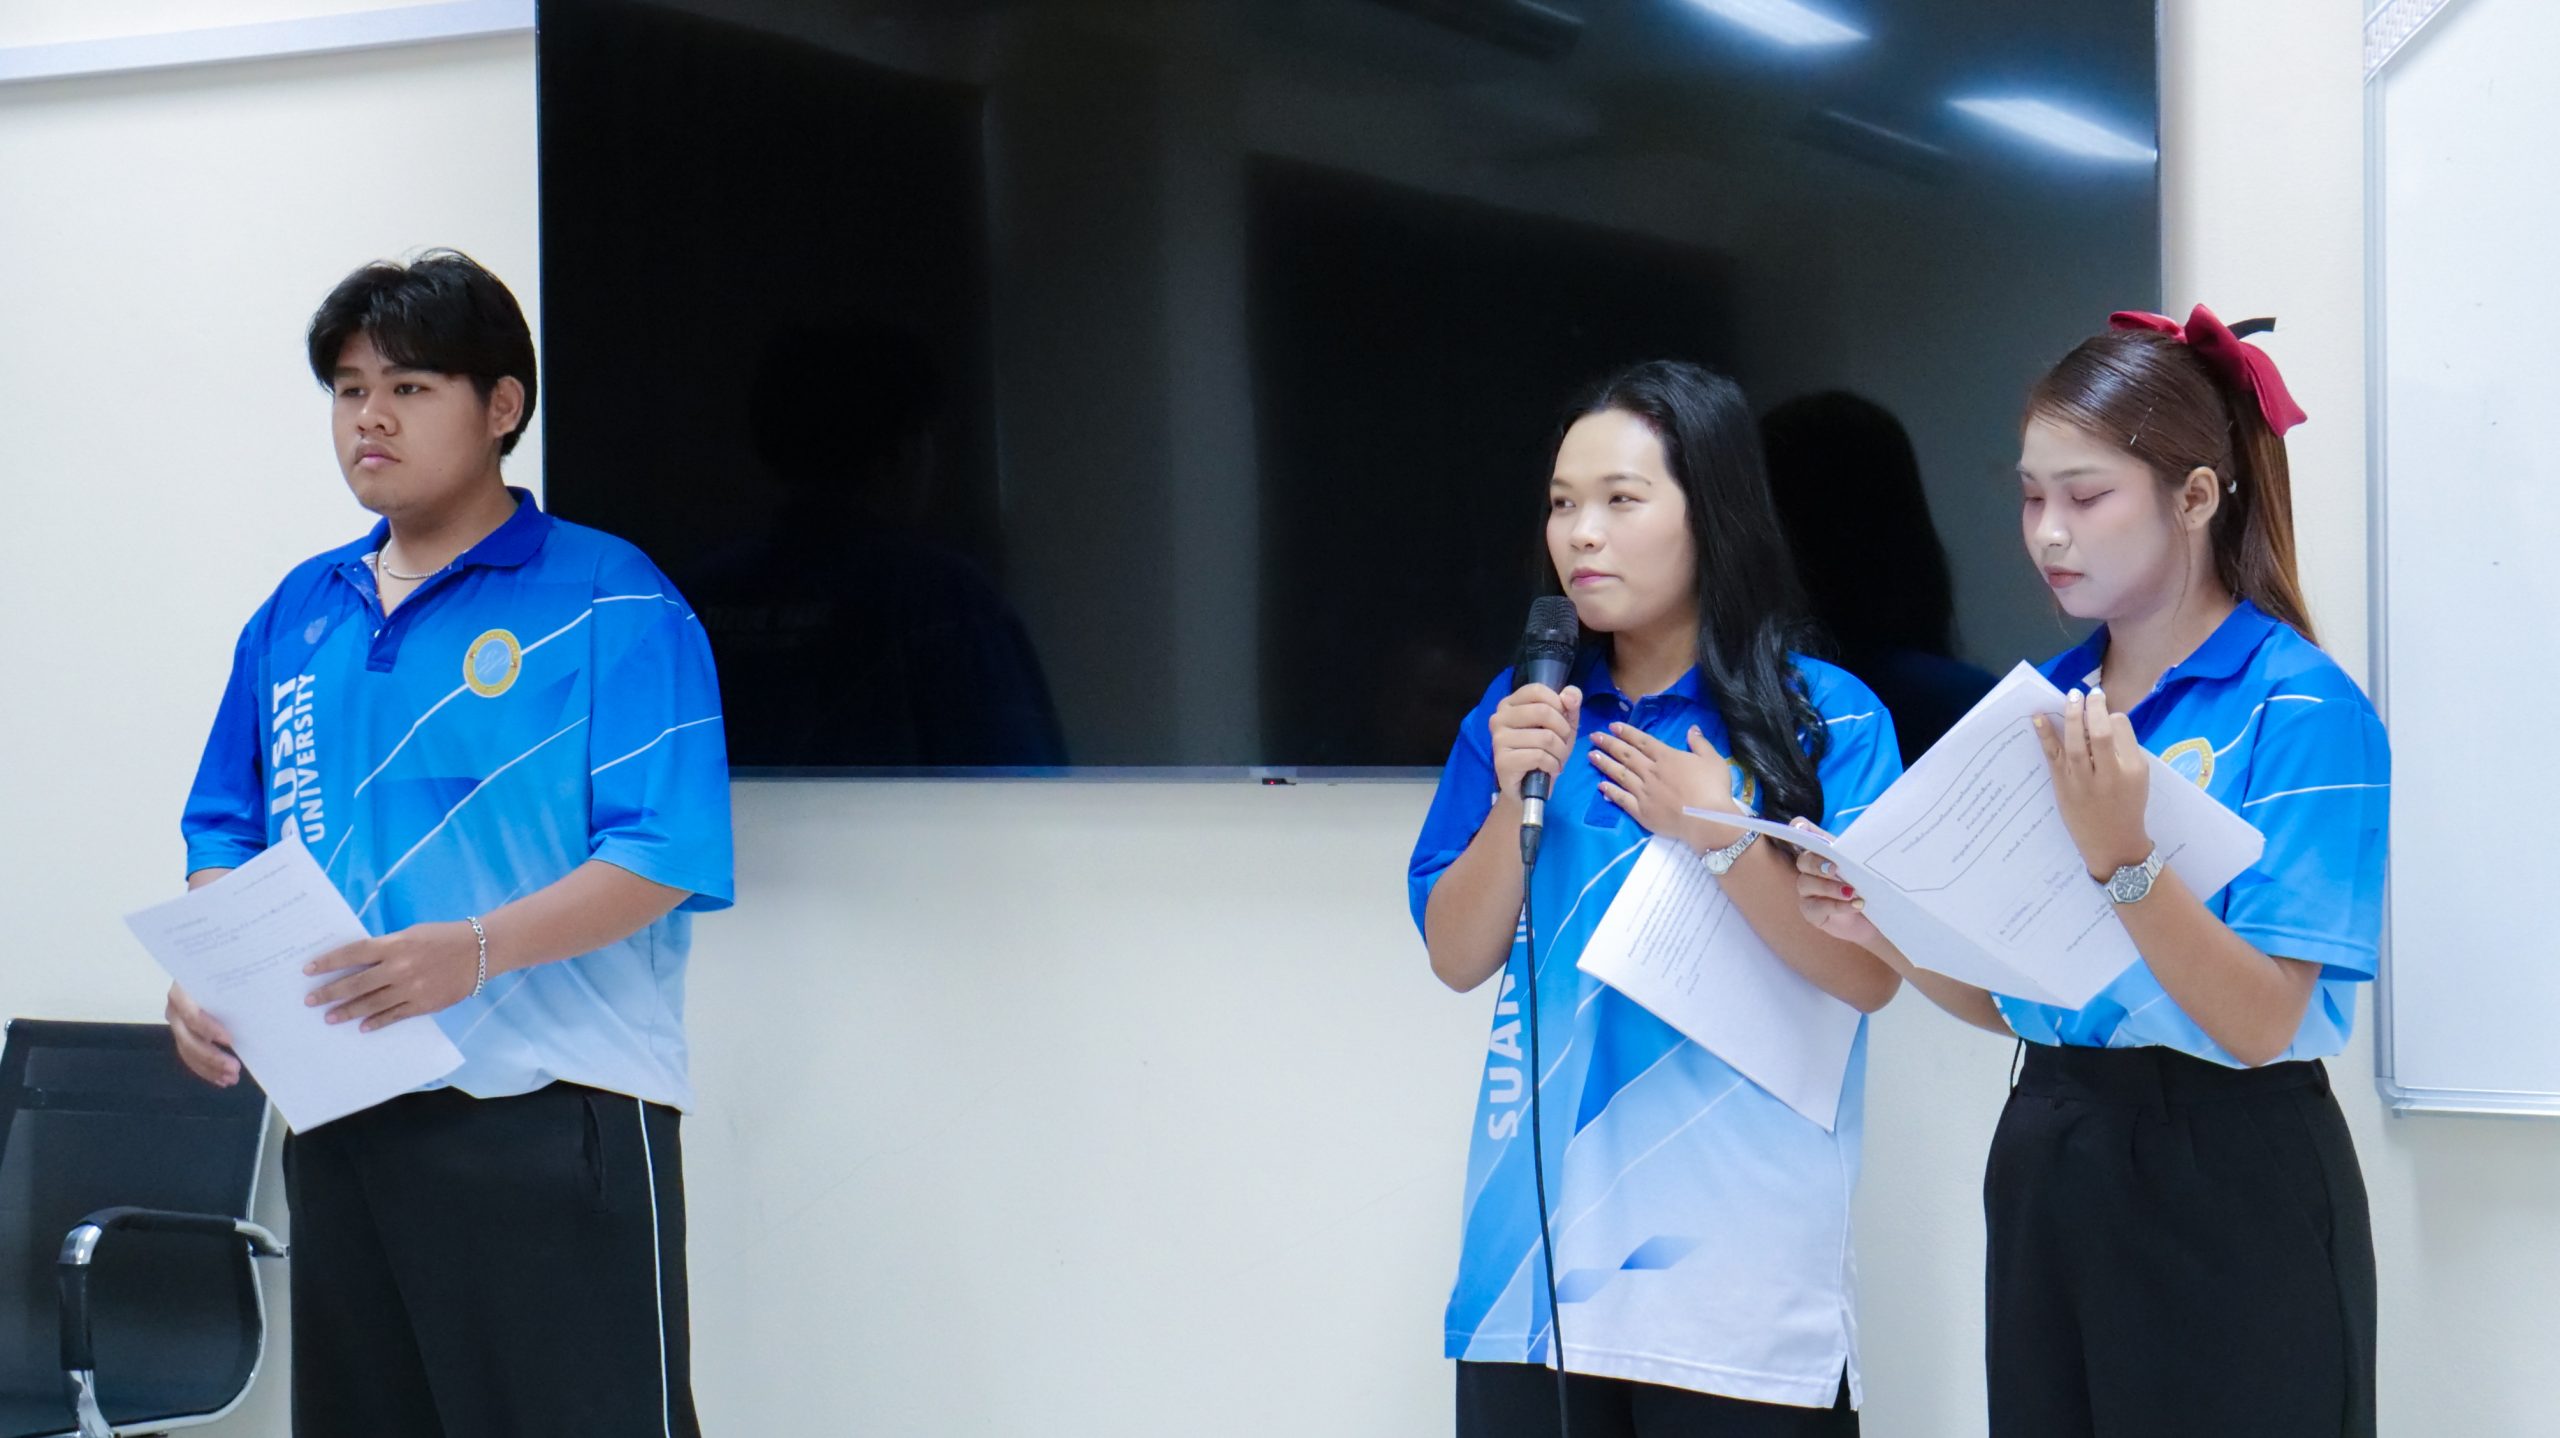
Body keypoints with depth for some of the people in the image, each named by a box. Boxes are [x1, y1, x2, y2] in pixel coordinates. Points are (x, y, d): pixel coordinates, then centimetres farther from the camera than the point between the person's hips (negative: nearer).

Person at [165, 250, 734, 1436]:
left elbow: (659, 854, -14)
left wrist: (476, 950, -27)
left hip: (555, 1110, -6)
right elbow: (227, 832, 20)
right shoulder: (297, 616, 14)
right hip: (339, 1110, 6)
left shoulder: (611, 605, -5)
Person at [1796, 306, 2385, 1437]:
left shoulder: (2299, 709, -12)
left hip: (2225, 1192, -6)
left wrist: (2122, 858, -31)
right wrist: (1882, 929, -5)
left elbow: (2261, 1026, -19)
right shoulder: (2044, 706, 8)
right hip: (2045, 1164, 6)